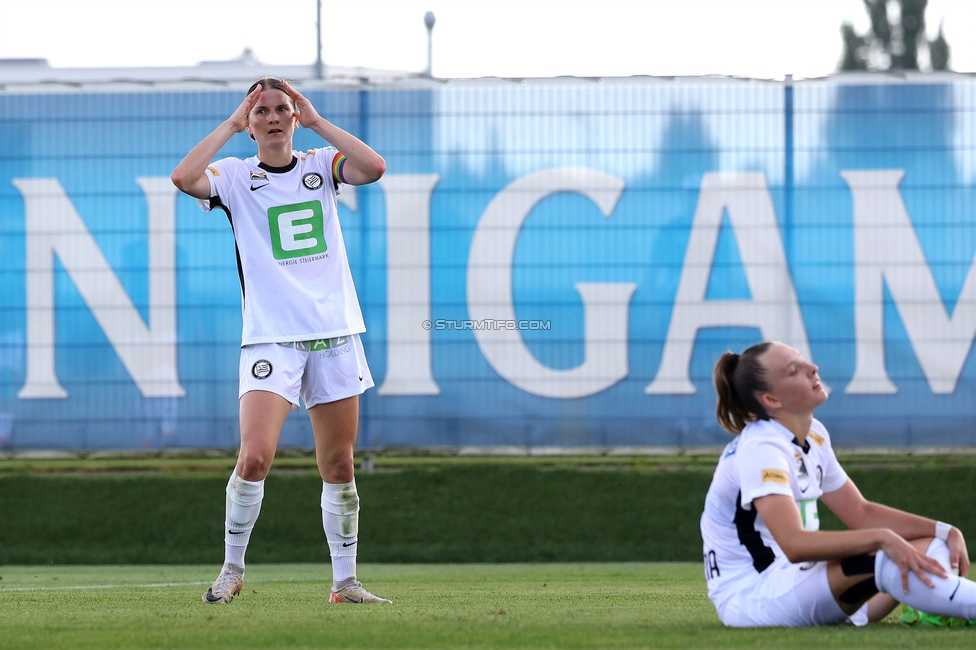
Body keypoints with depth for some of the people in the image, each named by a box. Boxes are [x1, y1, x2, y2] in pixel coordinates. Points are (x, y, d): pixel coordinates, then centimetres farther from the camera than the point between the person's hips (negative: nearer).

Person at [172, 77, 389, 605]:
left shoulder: (321, 166, 9)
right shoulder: (236, 176, 2)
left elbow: (374, 167, -10)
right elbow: (184, 177, -18)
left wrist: (316, 121, -6)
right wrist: (231, 125, -9)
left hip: (336, 333, 3)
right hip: (271, 338, -3)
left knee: (338, 467, 5)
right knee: (254, 457, -18)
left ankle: (344, 581, 15)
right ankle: (232, 569, -1)